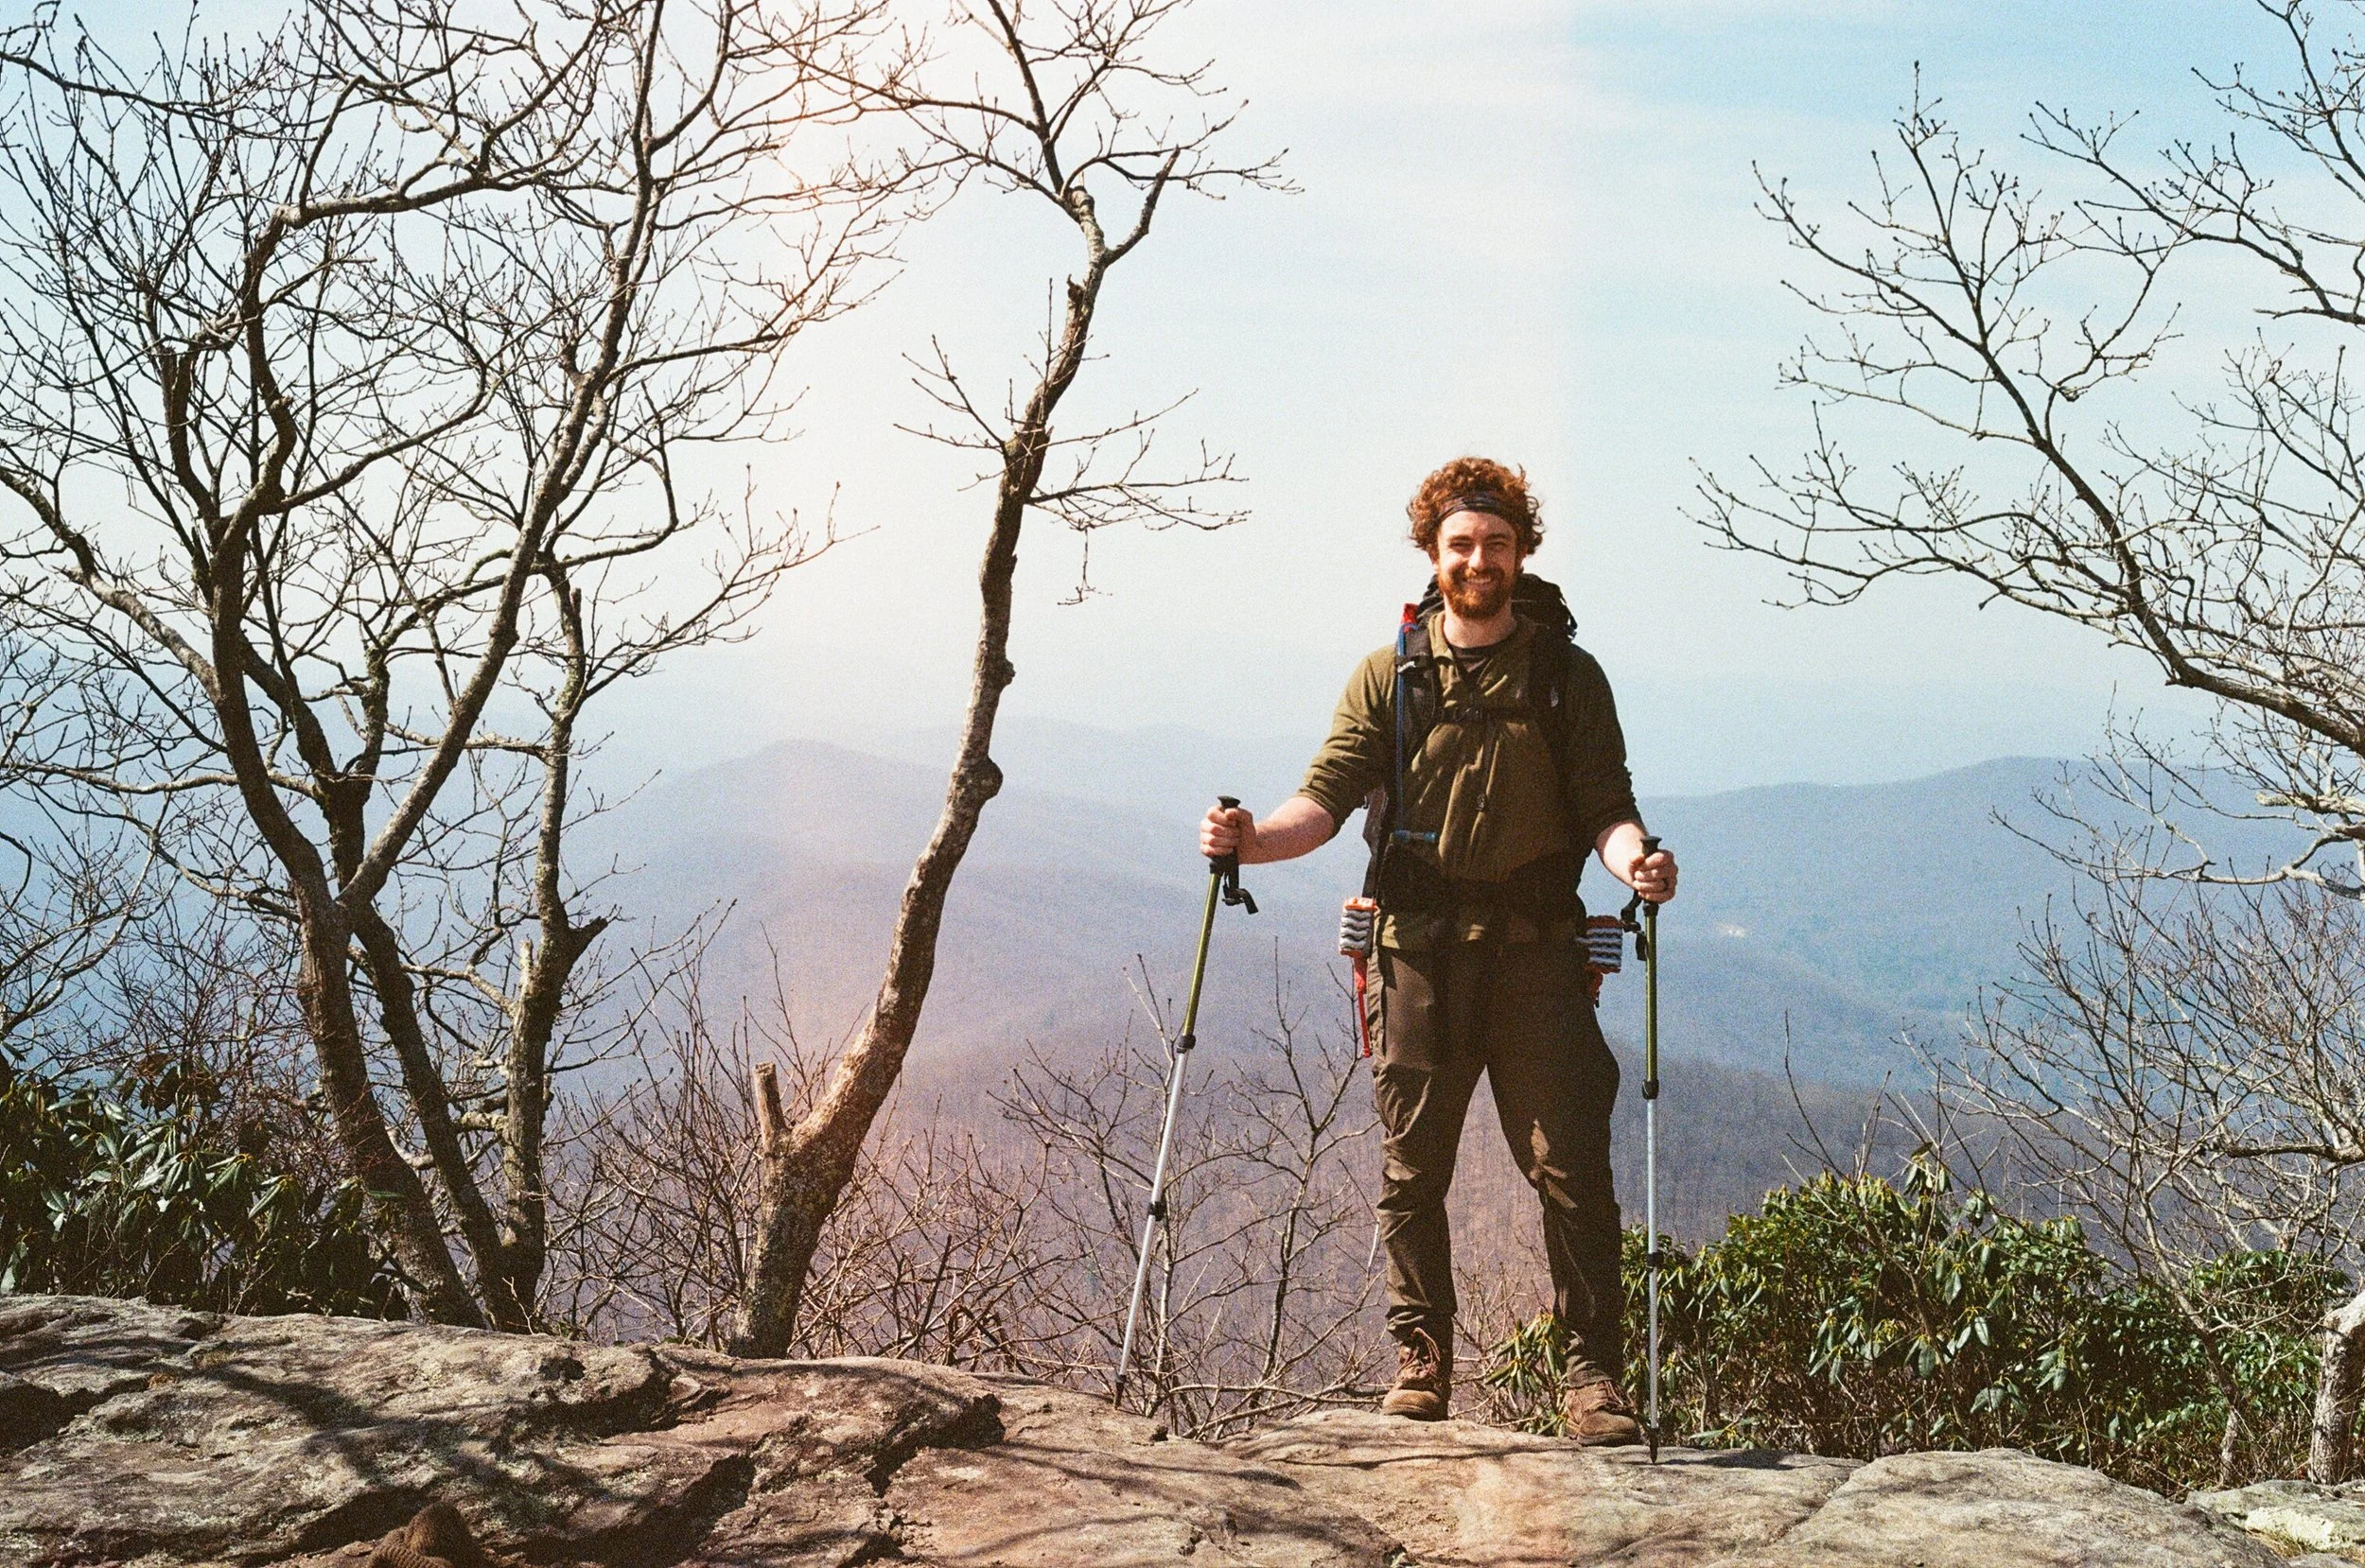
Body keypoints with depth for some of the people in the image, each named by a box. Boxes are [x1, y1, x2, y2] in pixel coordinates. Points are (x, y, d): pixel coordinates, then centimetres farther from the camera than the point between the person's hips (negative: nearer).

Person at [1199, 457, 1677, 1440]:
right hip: (1419, 952, 1)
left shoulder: (1568, 677, 7)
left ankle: (1592, 1375, 4)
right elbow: (1328, 797, 0)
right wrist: (1252, 839, -19)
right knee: (1411, 1173, 5)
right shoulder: (1388, 677, 9)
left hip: (1535, 953, -1)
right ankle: (1419, 1367, 17)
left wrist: (1632, 858, -21)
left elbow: (1605, 807, 1)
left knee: (1572, 1168, -4)